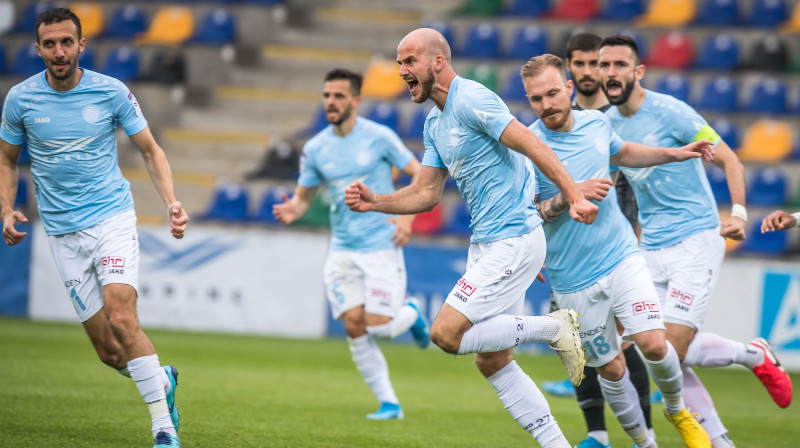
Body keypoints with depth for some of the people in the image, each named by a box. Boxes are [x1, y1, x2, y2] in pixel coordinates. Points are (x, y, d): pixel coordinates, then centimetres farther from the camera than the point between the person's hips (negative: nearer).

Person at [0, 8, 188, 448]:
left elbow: (151, 150, 6)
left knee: (121, 318, -23)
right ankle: (162, 380, 30)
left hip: (112, 217, -2)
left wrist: (172, 202, -9)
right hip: (63, 233, 2)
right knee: (107, 350, -2)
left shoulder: (112, 92, -4)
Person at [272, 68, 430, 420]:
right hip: (342, 251, 4)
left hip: (381, 247, -4)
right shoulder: (315, 148, 3)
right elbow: (303, 196, 12)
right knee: (354, 327, -4)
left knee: (376, 325, -11)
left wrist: (407, 216, -15)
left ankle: (410, 315, 25)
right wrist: (293, 210, -12)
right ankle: (389, 403, 7)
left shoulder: (379, 137, -8)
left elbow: (420, 176, -2)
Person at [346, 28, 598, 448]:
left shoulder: (472, 100, -15)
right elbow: (426, 193, 16)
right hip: (485, 243, 10)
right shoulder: (434, 123, 15)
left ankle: (552, 327, -3)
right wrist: (374, 202, 2)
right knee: (492, 362, 8)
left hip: (513, 241, -10)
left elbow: (533, 146, -19)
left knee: (446, 334, -14)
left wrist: (575, 197, -24)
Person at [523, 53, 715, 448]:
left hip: (622, 256, 3)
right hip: (574, 280, -3)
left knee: (653, 344, -13)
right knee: (611, 369, 4)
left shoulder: (595, 122, 1)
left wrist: (677, 153, 20)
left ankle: (676, 409, 17)